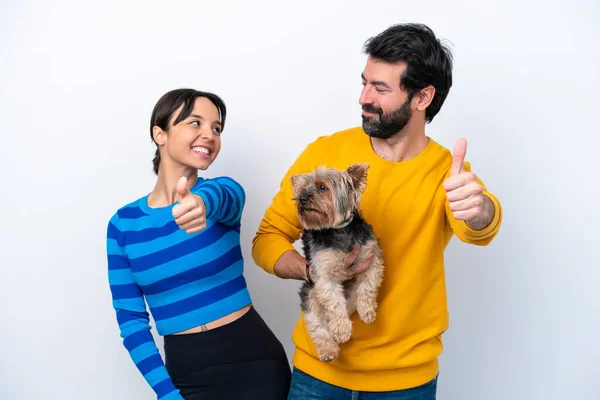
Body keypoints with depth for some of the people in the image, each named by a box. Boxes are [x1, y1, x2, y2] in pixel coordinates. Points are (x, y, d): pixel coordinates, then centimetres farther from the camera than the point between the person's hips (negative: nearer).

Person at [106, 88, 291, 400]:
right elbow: (130, 320, -1)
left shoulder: (223, 191, -5)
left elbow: (218, 197, -30)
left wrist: (202, 203, -53)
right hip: (184, 371, 1)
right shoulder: (122, 225, -3)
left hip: (254, 360, 0)